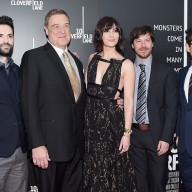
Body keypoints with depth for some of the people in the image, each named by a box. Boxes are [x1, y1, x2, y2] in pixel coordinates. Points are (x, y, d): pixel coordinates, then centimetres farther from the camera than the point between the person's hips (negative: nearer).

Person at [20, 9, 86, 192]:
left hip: (76, 145, 6)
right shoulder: (34, 57, -6)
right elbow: (29, 103, -13)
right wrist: (37, 144, -18)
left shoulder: (76, 61, 16)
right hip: (49, 145, -6)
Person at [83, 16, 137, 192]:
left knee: (111, 169, 7)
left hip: (112, 120, -4)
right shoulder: (93, 58, 7)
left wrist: (127, 133, -12)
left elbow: (129, 101, -9)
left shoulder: (126, 65, -7)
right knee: (92, 169, 14)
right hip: (90, 118, 4)